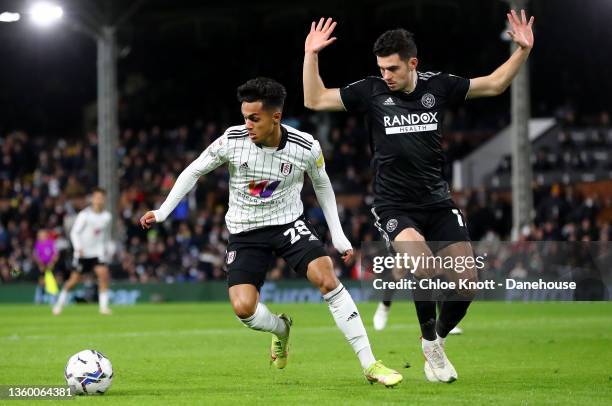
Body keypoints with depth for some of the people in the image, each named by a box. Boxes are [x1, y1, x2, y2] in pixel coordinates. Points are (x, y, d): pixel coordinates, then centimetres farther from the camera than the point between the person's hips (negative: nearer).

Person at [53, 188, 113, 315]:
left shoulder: (107, 216, 3)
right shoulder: (84, 215, -10)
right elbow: (74, 232, -9)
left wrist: (107, 251, 16)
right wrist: (78, 248, -20)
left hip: (98, 252, 3)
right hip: (83, 252, -3)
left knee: (104, 273, -19)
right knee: (74, 279, 2)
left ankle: (104, 306, -14)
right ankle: (60, 303, 23)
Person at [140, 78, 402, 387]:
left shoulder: (305, 147, -15)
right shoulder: (233, 140, -16)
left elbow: (322, 185, 6)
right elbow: (193, 171, 0)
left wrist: (338, 235, 4)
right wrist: (162, 212, -4)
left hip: (289, 222, -1)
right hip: (245, 233, 1)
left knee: (327, 280, -24)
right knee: (243, 308, -18)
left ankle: (370, 365, -18)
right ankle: (281, 329, 21)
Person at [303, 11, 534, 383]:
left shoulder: (438, 86, -1)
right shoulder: (372, 91, -5)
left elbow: (494, 85, 9)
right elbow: (315, 101, -3)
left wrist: (523, 51, -1)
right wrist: (311, 56, -14)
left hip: (438, 202, 3)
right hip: (395, 205, -3)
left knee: (467, 280, -4)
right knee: (425, 268, -29)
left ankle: (438, 339, 26)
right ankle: (430, 346, -6)